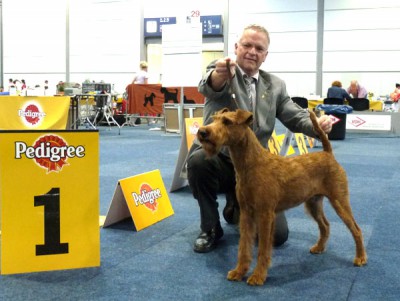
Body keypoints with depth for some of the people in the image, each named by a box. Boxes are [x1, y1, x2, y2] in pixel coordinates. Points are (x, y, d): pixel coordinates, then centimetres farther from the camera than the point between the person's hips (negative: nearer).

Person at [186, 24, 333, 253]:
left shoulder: (275, 85, 7)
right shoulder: (220, 70, -6)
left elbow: (295, 117, 6)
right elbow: (209, 86, -29)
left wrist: (318, 124, -17)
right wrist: (219, 74, -54)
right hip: (220, 160, -3)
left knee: (279, 235, -2)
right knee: (199, 159, -38)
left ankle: (236, 208, 32)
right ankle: (211, 228, -11)